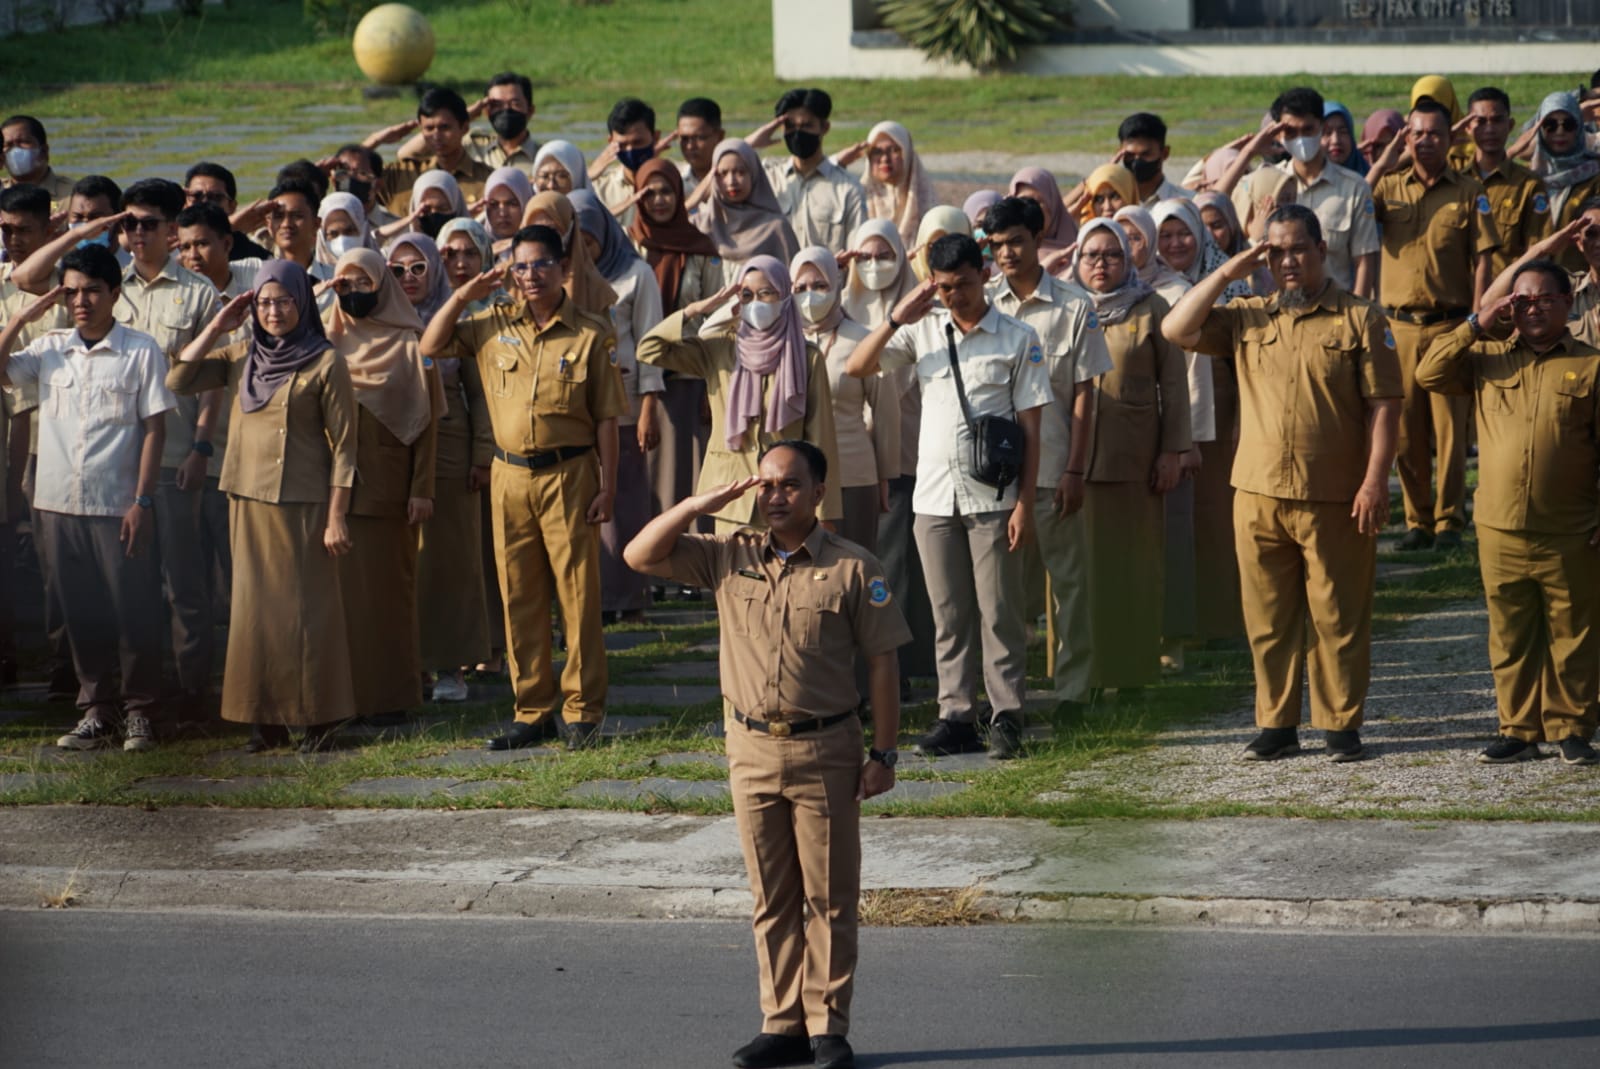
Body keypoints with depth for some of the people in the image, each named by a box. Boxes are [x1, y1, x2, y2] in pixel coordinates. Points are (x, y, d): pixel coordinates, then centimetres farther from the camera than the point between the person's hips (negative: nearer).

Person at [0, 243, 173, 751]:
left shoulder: (141, 352, -3)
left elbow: (155, 427, -4)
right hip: (59, 505, 4)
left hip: (119, 508, -4)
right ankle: (97, 712, 19)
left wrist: (142, 500, -9)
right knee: (82, 615, 10)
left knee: (134, 613, 0)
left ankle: (140, 712, 11)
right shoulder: (49, 349, 8)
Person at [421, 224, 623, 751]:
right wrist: (463, 296, -4)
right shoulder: (494, 326, 7)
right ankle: (532, 711, 14)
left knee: (578, 592, -1)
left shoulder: (590, 334, -2)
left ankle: (583, 709, 5)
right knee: (519, 596, 7)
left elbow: (606, 417, -2)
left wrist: (607, 485, -6)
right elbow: (431, 347, 7)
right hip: (509, 476, 4)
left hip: (568, 475, -4)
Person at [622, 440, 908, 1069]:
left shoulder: (851, 568, -5)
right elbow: (642, 555, 1)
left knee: (830, 897, 2)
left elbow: (881, 663, -3)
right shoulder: (729, 558, 5)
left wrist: (884, 754, -6)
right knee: (771, 898, 9)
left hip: (825, 750, -3)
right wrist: (707, 503, -6)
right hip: (751, 747, 3)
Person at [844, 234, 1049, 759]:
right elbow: (856, 366, 3)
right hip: (934, 497, 3)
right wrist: (897, 317, -8)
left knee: (998, 612, -2)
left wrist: (1024, 503, -7)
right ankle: (957, 716, 10)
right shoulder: (923, 331, 9)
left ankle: (1007, 717, 3)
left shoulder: (1017, 339, 0)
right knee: (949, 616, 6)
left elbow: (1030, 427, -1)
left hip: (993, 498, -3)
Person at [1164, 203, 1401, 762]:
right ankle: (1276, 725, 15)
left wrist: (1375, 480, -12)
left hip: (1336, 499, -4)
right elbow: (1177, 329, 2)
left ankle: (1341, 725, 10)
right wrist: (1229, 272, -2)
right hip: (1259, 494, 4)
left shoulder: (1361, 318, 0)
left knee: (1339, 616, 2)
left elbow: (1383, 404, -4)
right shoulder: (1246, 318, 12)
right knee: (1268, 617, 7)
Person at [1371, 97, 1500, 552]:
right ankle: (1417, 520, 13)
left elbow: (1481, 260, 0)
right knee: (1406, 428, 5)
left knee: (1451, 427, -1)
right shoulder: (1388, 186, 7)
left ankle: (1449, 521, 6)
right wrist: (1383, 163, -11)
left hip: (1450, 324, -2)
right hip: (1400, 324, 2)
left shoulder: (1468, 191, 3)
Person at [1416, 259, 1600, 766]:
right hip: (1500, 532, 3)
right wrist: (1477, 325, -3)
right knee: (1510, 637, 7)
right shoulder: (1488, 359, 11)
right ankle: (1518, 730, 14)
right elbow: (1429, 373, 0)